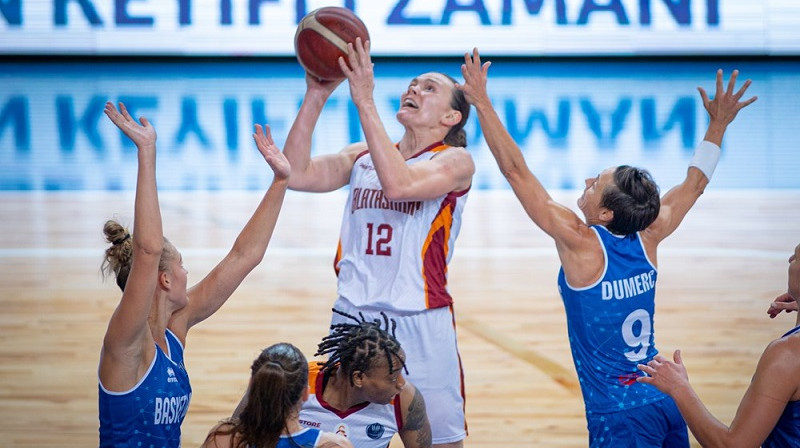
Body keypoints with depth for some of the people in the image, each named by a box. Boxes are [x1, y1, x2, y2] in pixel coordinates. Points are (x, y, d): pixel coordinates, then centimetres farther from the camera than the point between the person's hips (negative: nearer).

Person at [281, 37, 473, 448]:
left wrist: (365, 102, -25)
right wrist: (316, 96, -8)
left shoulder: (455, 161, -4)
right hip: (352, 319, 4)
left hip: (420, 324, -4)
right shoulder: (362, 156, 12)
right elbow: (297, 174, -1)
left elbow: (398, 184, -23)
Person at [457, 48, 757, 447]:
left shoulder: (581, 243, -15)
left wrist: (482, 104, -14)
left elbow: (516, 172, -16)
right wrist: (718, 124, 23)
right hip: (666, 401, 7)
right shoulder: (648, 238, 0)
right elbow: (695, 183, 17)